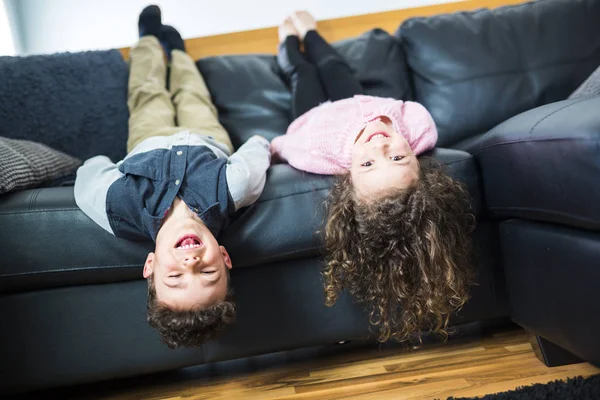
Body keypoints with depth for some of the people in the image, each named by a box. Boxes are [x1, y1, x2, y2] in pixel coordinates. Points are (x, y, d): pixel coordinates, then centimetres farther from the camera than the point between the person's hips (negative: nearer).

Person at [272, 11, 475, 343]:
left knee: (303, 72, 31)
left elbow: (279, 145, -30)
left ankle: (291, 44, 68)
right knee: (332, 64, 31)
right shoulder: (421, 129, -53)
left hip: (314, 120, -1)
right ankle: (308, 34, 67)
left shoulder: (319, 153, -58)